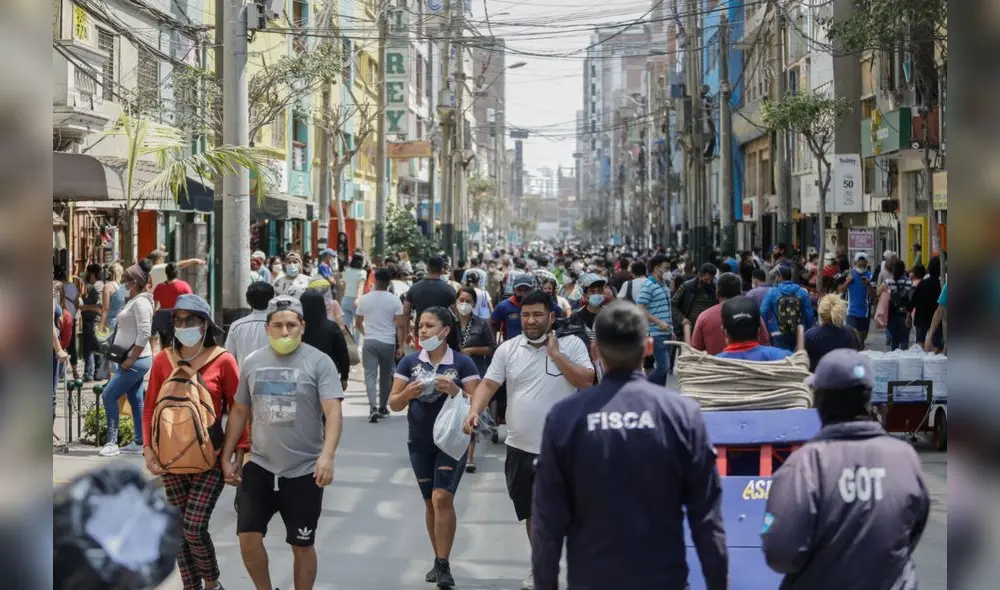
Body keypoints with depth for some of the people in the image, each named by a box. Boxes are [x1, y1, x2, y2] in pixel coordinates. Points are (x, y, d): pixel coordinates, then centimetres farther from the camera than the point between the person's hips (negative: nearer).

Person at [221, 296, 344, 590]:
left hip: (304, 471, -3)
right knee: (248, 536, -2)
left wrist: (327, 455, -29)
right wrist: (227, 457, 11)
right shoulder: (252, 362, 6)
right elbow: (239, 412, 13)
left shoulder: (319, 362, -8)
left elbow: (333, 412, -15)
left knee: (302, 545, 8)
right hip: (259, 466, 3)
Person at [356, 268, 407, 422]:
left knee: (370, 375, -3)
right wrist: (400, 346, -2)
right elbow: (400, 326, -8)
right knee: (386, 376, 14)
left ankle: (373, 407, -22)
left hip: (370, 341, 0)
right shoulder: (395, 300, -4)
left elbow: (357, 323, 12)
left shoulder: (364, 299, 2)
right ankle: (383, 407, 25)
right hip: (388, 343, 0)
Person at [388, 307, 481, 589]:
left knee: (442, 498, -15)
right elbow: (394, 404, 2)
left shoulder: (462, 363, -7)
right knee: (430, 501, 11)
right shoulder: (409, 362, 0)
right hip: (419, 442, 3)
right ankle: (439, 560, 23)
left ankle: (443, 564, -8)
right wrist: (408, 393, -19)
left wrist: (454, 391, -24)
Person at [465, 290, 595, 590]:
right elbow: (488, 384, 0)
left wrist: (554, 352, -16)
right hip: (520, 447, 4)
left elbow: (586, 381, -13)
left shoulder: (572, 343, -4)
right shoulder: (507, 349, 3)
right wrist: (475, 411, -18)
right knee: (532, 512, 16)